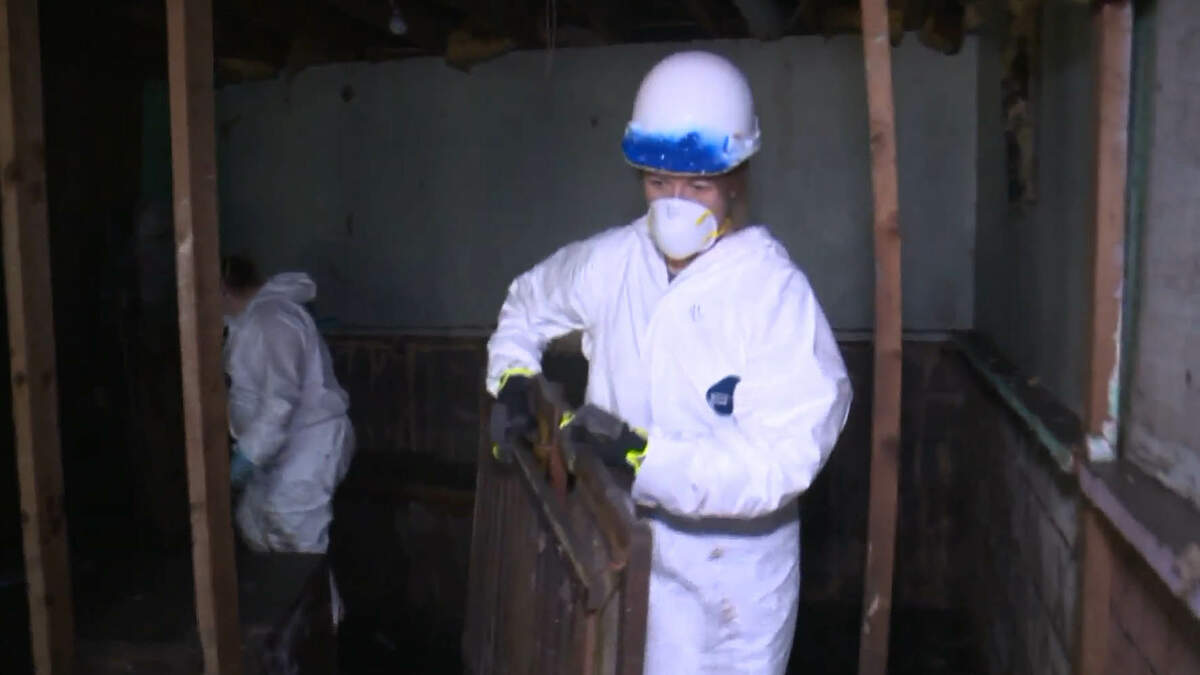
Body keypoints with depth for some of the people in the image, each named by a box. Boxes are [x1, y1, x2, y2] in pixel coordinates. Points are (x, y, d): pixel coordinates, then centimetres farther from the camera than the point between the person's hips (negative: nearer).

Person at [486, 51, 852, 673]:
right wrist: (513, 381, 1)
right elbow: (529, 302, 16)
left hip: (731, 572, -4)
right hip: (626, 550, 4)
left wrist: (643, 456, -35)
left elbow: (782, 457, -29)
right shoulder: (611, 261, -5)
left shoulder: (776, 291, -21)